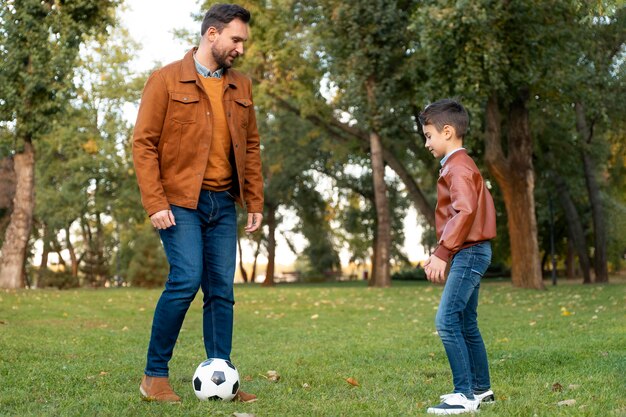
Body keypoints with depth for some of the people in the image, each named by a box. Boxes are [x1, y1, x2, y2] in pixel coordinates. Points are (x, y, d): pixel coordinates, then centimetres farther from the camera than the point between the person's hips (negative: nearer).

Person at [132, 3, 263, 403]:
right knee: (186, 279, -15)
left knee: (222, 290, 4)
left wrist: (255, 201, 10)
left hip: (223, 204, 5)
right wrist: (155, 203, -13)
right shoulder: (166, 80, -2)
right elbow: (144, 144, -6)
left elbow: (250, 145, 18)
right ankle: (155, 375, 1)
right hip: (180, 201, -5)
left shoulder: (242, 86, 14)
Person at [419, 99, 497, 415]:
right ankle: (481, 388, 23)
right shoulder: (458, 165, 19)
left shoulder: (458, 167, -13)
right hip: (470, 253, 11)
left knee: (446, 321, -14)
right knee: (466, 324, 15)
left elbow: (465, 212, -25)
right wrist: (441, 253, 18)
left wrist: (442, 253, -26)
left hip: (468, 253, -11)